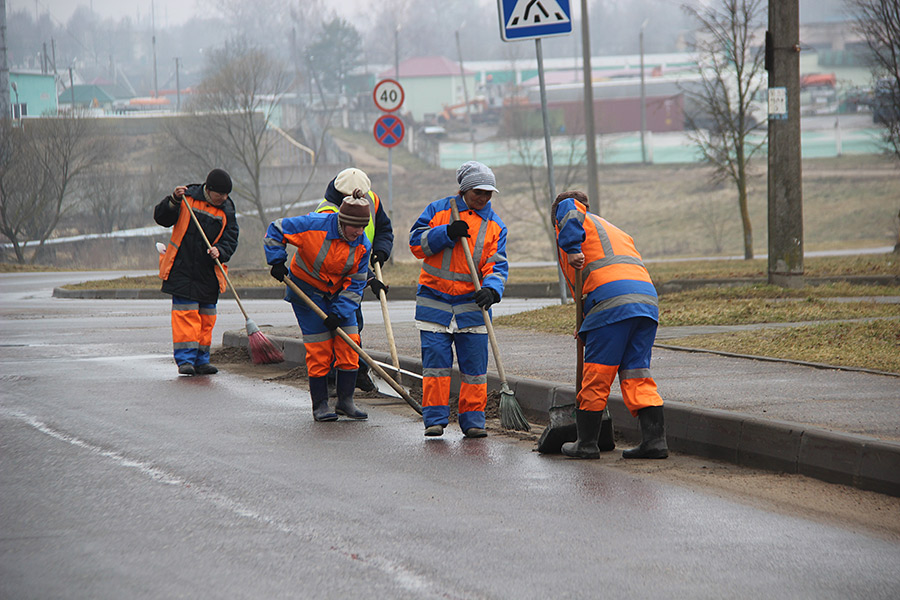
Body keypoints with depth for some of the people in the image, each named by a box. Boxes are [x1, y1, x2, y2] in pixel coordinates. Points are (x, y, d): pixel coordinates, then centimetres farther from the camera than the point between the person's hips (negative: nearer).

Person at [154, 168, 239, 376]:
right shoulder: (188, 198, -3)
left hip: (209, 272, 3)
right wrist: (173, 201, -19)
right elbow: (161, 218, -2)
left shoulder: (227, 211, 5)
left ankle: (201, 360, 17)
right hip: (182, 270, -3)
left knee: (206, 316, 7)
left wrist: (220, 250, -19)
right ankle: (185, 359, -9)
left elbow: (230, 240, 2)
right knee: (185, 312, -10)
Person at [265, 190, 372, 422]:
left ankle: (345, 401, 8)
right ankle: (320, 405, 1)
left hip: (339, 294, 4)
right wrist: (277, 262, -18)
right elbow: (276, 230, -13)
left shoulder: (362, 246, -13)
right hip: (307, 290, -4)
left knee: (349, 344, -3)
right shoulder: (315, 225, -24)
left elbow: (355, 283, -8)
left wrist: (339, 313, -17)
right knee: (319, 349, -7)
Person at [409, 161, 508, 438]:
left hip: (471, 303, 1)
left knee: (475, 363, -1)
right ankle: (435, 419, 4)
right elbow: (416, 242, -1)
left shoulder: (494, 225, 6)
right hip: (434, 299, -1)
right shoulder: (439, 210, 3)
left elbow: (497, 265, -2)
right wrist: (447, 233, -16)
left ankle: (473, 420, 7)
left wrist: (492, 290, -22)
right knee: (436, 360, -3)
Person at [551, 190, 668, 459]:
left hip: (611, 299, -7)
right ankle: (654, 439, -1)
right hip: (648, 299, 7)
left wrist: (571, 249, -11)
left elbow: (568, 207, -8)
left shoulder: (581, 222, 17)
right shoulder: (616, 232, 38)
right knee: (637, 375, 9)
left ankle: (586, 443, 5)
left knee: (596, 376, 0)